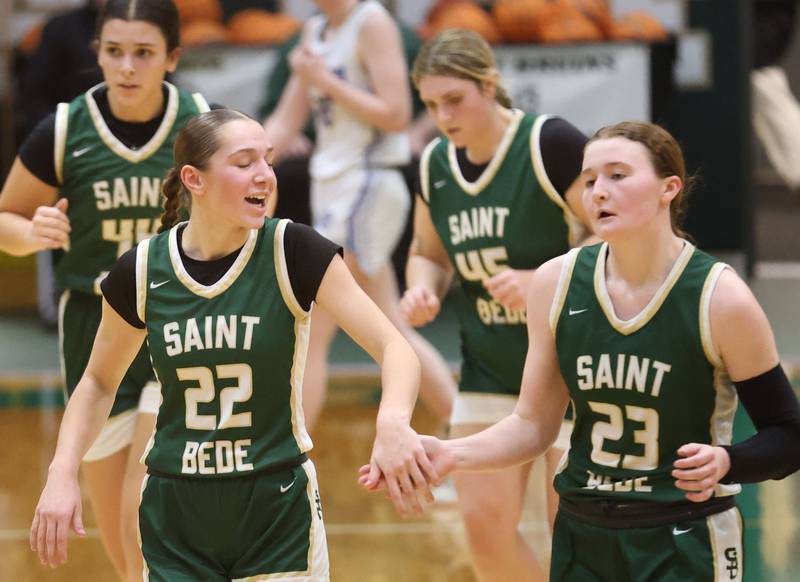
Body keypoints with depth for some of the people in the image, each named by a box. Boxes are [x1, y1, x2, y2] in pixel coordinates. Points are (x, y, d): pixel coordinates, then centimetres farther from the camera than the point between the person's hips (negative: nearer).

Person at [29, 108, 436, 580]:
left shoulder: (294, 251, -11)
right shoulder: (141, 271, -5)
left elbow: (395, 348, -18)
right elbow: (99, 382, 11)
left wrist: (393, 422, -39)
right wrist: (62, 474, -4)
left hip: (278, 510, -2)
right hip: (176, 514, 2)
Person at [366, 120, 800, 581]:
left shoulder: (720, 297, -14)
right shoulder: (557, 282, -2)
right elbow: (534, 425, 5)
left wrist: (724, 462, -26)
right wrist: (452, 454, -10)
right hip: (583, 542, 4)